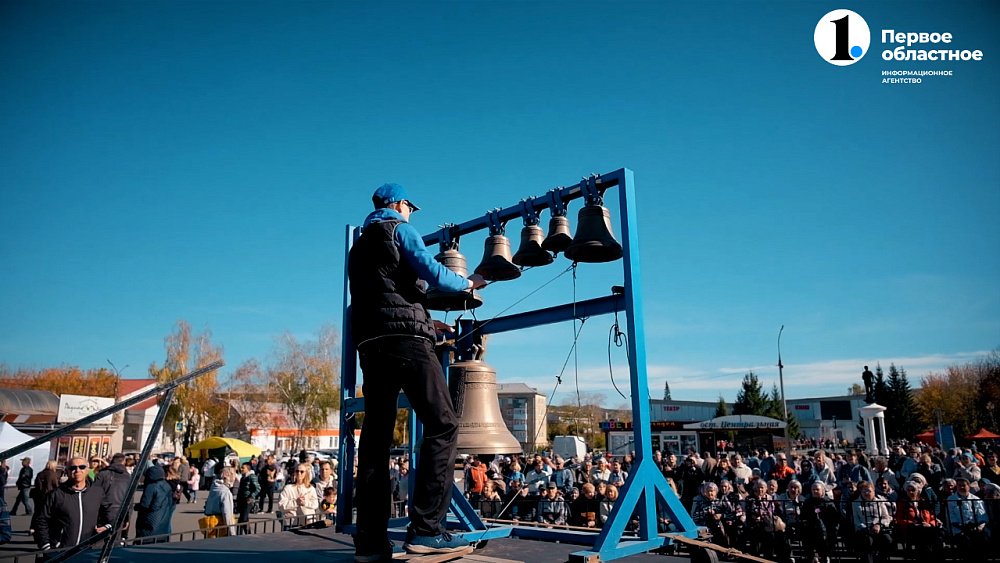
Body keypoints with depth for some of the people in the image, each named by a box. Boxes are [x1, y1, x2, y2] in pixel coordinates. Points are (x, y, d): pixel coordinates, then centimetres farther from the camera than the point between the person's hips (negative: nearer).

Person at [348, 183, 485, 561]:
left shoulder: (358, 248, 28)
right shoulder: (400, 230, 6)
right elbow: (432, 273, -7)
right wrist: (469, 283, 11)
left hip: (369, 343, 8)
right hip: (405, 339, -8)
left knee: (376, 435, 5)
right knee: (442, 424, -8)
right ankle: (426, 529, -15)